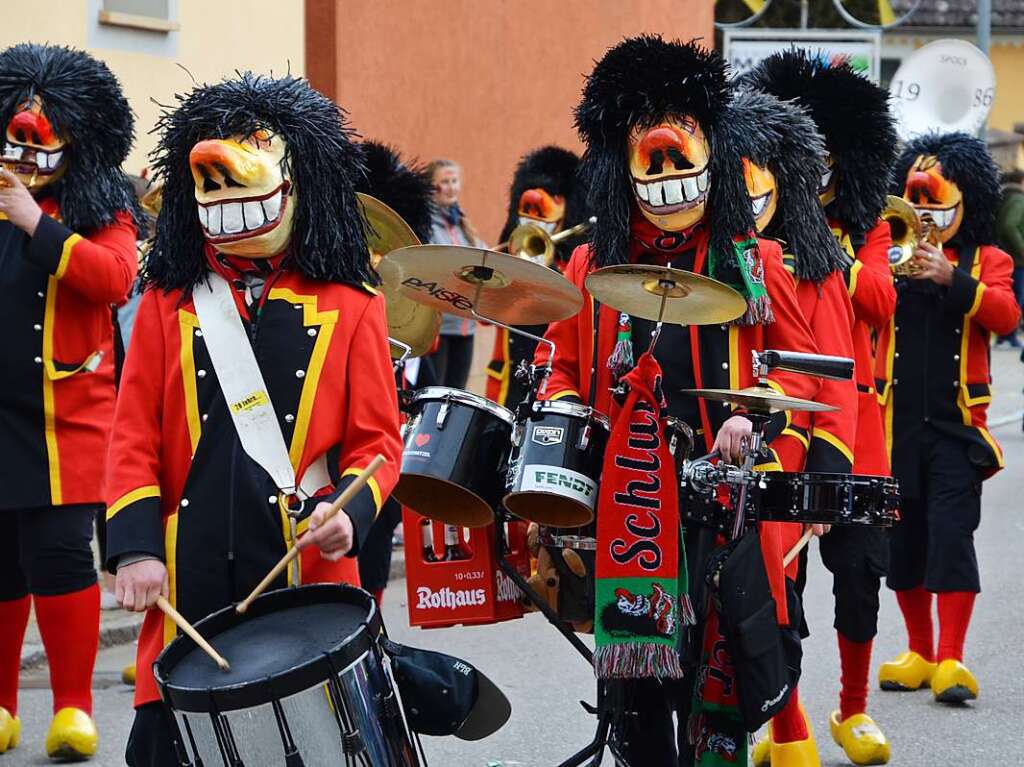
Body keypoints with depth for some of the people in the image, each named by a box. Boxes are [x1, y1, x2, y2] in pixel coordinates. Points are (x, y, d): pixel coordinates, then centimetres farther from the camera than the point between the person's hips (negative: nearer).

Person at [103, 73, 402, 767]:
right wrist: (136, 547, -7)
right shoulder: (171, 300, 9)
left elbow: (377, 438, 3)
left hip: (307, 574, -1)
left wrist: (349, 512, -17)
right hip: (190, 579, 1)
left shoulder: (351, 304, 5)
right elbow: (136, 435, 5)